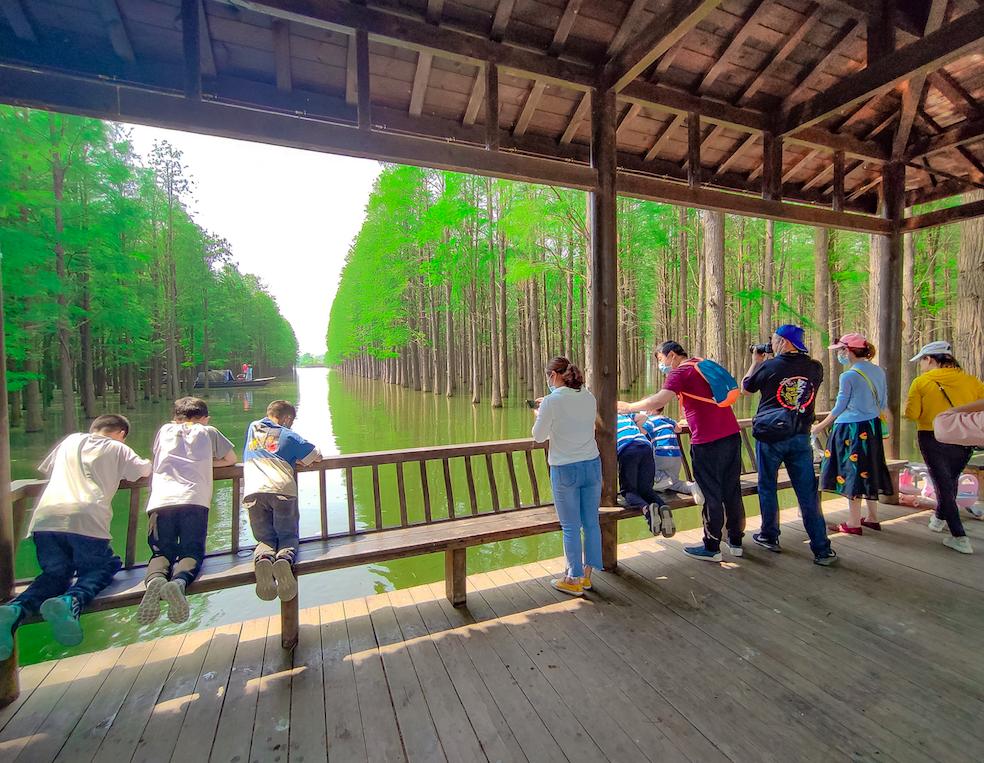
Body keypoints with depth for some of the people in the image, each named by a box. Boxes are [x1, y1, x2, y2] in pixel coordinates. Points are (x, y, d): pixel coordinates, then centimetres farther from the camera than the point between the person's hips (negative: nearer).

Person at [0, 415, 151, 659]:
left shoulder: (71, 440, 28)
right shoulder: (117, 448, 16)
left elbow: (45, 469, 41)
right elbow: (145, 470, 15)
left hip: (44, 519, 4)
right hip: (86, 520, -4)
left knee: (55, 573, 17)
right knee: (105, 566, 10)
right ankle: (71, 602, -20)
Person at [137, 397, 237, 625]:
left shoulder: (164, 430, 27)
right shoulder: (207, 431, 22)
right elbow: (231, 459, 28)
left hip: (160, 501, 2)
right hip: (194, 500, -2)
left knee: (162, 552, 11)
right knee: (192, 553, 2)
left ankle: (155, 580, -21)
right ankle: (179, 581, -29)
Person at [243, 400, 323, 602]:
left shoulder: (253, 428, 28)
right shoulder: (288, 435, 17)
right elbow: (317, 457, 16)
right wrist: (295, 458, 32)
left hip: (253, 493, 2)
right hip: (283, 490, -2)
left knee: (265, 538, 12)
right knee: (289, 536, 8)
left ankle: (263, 558, -23)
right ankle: (285, 559, -25)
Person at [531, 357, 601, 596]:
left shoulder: (551, 401, -14)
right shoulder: (589, 397, 2)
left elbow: (539, 437, -5)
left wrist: (539, 415, 12)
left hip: (564, 470, -5)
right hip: (592, 465, 6)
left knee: (571, 527, 7)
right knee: (591, 522, 14)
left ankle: (574, 580, 21)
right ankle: (587, 575, 29)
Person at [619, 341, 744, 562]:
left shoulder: (680, 371, -8)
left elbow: (658, 401, -21)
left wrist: (629, 407, -8)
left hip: (707, 441, -8)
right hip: (732, 435, 8)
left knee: (711, 494, 3)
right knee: (732, 490, 16)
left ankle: (711, 548, 15)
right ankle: (735, 541, 29)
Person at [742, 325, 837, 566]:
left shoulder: (768, 366, -10)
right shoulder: (815, 368, 0)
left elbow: (745, 387, 5)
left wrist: (755, 362, 17)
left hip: (770, 436, -3)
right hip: (800, 437, 3)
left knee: (767, 487, 12)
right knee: (808, 492, 7)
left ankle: (769, 537, 24)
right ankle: (822, 550, 11)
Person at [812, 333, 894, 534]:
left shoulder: (848, 376, -16)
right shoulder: (878, 371, 6)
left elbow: (839, 408, -10)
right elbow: (883, 404, 13)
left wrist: (821, 426, 2)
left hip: (851, 428, -8)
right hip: (873, 427, 8)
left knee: (851, 472, 0)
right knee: (868, 471, 18)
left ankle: (853, 523, 8)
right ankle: (872, 518, 28)